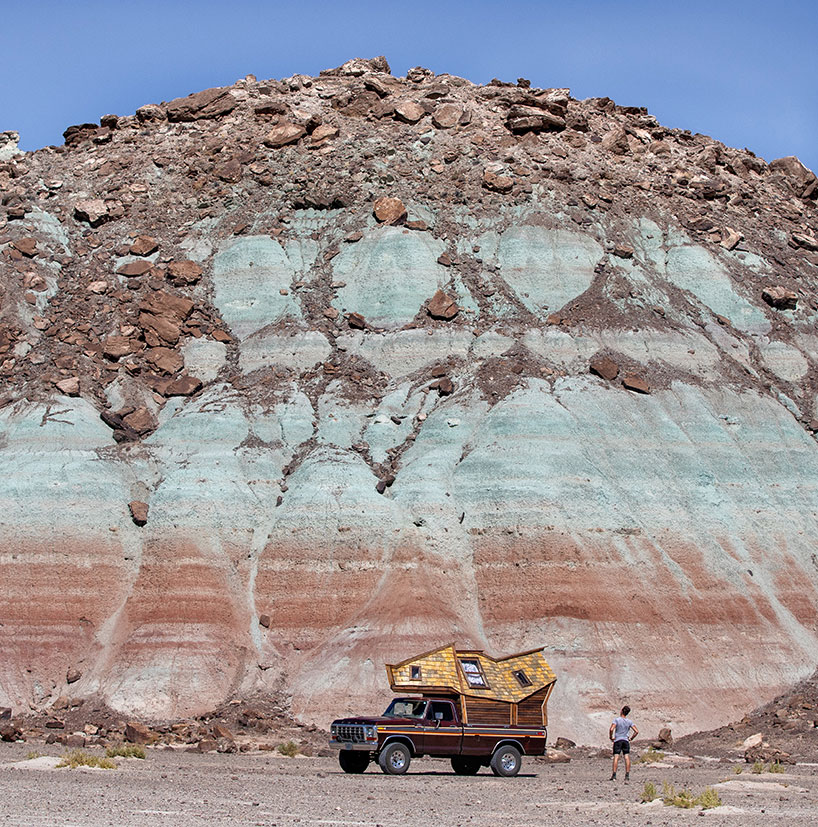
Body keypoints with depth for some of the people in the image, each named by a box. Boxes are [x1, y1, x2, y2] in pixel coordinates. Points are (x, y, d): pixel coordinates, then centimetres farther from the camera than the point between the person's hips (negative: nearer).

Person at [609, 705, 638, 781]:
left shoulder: (616, 720, -7)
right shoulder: (629, 721, 4)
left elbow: (611, 729, -19)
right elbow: (636, 731, 0)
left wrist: (611, 737, -4)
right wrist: (631, 738, 10)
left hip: (617, 740, -2)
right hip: (626, 741, 3)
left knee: (616, 757, -4)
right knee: (627, 757, 2)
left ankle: (614, 775, -8)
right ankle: (627, 776, -2)